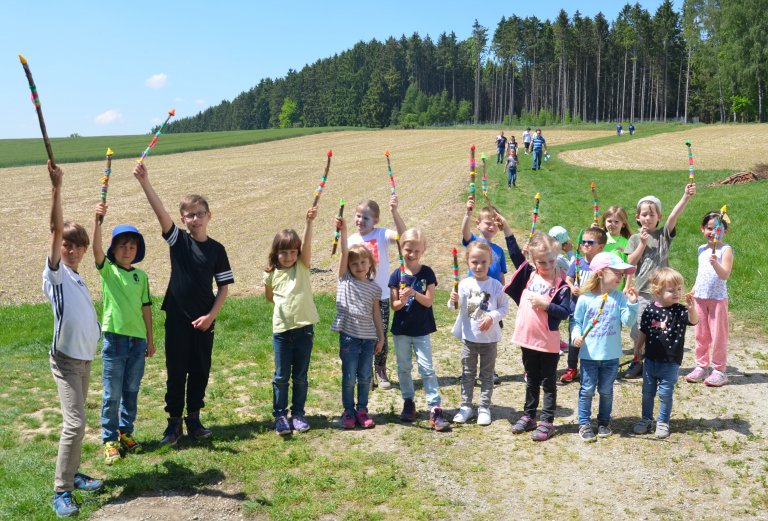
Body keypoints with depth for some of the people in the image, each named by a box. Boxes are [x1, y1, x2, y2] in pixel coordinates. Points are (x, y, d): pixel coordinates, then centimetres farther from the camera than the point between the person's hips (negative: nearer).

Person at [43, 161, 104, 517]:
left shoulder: (78, 279, 14)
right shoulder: (55, 272, -8)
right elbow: (56, 229, -21)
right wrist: (56, 188, -30)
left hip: (85, 358, 8)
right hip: (66, 360, -8)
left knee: (76, 421, 16)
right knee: (75, 423, -14)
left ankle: (72, 474, 28)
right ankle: (61, 492, -7)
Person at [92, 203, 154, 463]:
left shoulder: (141, 275, 8)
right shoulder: (107, 269, -1)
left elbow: (145, 308, 10)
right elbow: (97, 249, -21)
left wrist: (150, 339, 11)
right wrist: (98, 220, -37)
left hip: (138, 339, 3)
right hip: (115, 338, -3)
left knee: (131, 391, 12)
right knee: (112, 394, 3)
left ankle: (126, 432, 27)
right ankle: (109, 439, 14)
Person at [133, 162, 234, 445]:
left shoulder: (217, 249, 0)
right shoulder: (178, 240, -3)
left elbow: (224, 286, 2)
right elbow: (160, 211, -18)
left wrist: (211, 315, -8)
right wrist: (144, 181, -30)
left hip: (204, 320, 1)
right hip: (177, 317, -1)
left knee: (200, 370, 10)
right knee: (176, 371, 4)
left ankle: (194, 418, 25)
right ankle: (174, 422, 16)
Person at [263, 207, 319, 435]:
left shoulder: (302, 267, -2)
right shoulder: (271, 274, 3)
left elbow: (306, 245, -20)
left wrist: (309, 222, -33)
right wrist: (284, 301, 4)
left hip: (304, 327, 0)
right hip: (281, 329, 1)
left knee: (300, 376, 9)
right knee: (281, 376, 5)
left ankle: (298, 414, 21)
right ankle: (280, 416, 16)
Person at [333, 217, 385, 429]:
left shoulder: (374, 288, 6)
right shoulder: (345, 279, 1)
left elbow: (376, 314, 10)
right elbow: (344, 253, -12)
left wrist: (381, 337, 8)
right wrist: (343, 230, -23)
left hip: (369, 337, 2)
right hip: (349, 336, -2)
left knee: (365, 376, 7)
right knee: (349, 377, 3)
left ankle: (362, 410, 21)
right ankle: (348, 411, 17)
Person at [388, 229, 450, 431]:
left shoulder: (427, 273, -5)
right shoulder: (397, 275, -2)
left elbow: (429, 301, -10)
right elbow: (394, 306, -3)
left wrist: (414, 293, -27)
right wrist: (402, 300, -25)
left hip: (421, 329, -2)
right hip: (401, 329, 2)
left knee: (427, 368, -5)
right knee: (404, 368, 13)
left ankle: (435, 409, -4)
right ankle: (408, 403, 28)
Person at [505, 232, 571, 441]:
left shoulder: (561, 285, -12)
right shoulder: (529, 274, 1)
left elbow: (565, 312, -16)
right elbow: (515, 254, 4)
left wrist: (545, 304, -25)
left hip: (549, 342, -5)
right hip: (528, 338, 5)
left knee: (548, 383, 8)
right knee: (531, 381, 20)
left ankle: (547, 422, 16)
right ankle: (528, 416, 32)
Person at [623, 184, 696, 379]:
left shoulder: (664, 235, 2)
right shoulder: (635, 239, 5)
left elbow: (674, 216, -14)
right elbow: (631, 262, -4)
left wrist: (686, 196, -28)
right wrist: (643, 243, -11)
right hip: (641, 291, 1)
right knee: (638, 328, 8)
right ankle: (637, 361, 25)